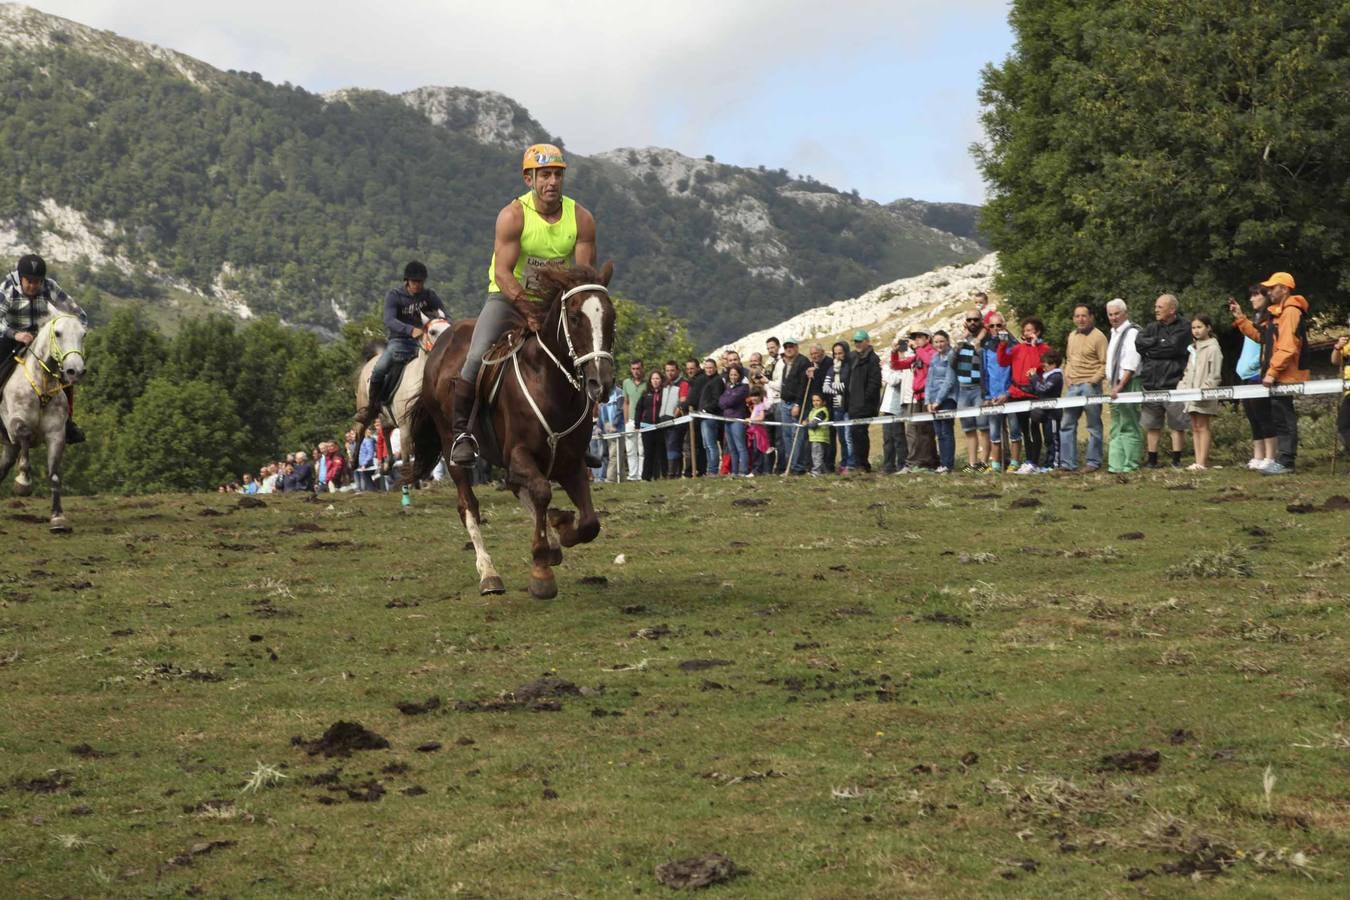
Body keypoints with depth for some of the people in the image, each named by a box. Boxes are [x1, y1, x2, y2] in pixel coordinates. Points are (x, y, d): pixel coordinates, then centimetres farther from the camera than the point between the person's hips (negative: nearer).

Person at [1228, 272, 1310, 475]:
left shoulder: (1291, 312, -15)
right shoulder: (1277, 313, 18)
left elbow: (1287, 348, -22)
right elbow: (1260, 335, 19)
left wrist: (1272, 372, -23)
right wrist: (1240, 319, 15)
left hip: (1286, 376, -10)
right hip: (1277, 377, 10)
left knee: (1284, 418, -7)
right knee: (1280, 418, 12)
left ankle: (1285, 462, -6)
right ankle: (1284, 460, 17)